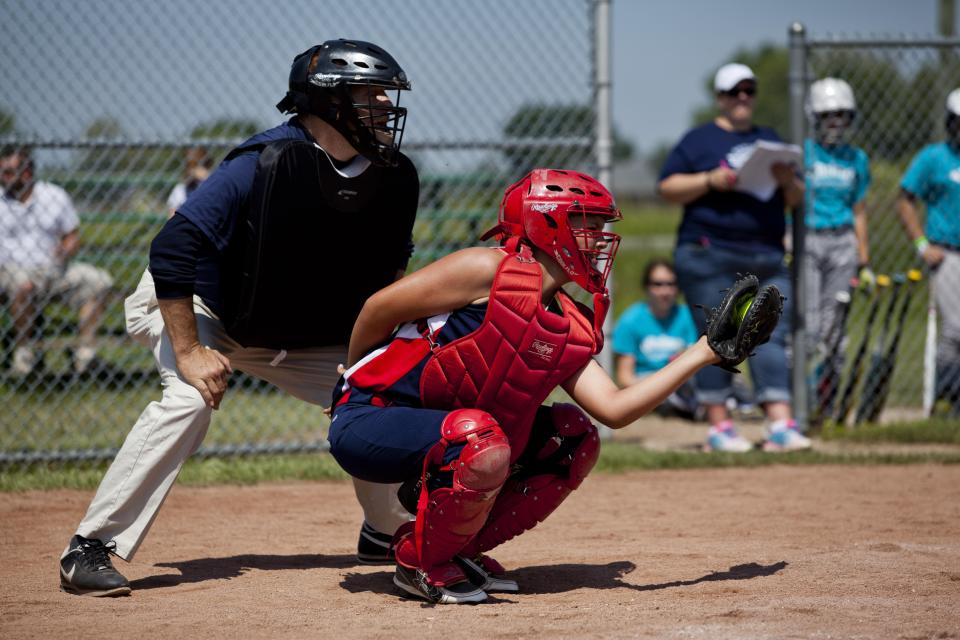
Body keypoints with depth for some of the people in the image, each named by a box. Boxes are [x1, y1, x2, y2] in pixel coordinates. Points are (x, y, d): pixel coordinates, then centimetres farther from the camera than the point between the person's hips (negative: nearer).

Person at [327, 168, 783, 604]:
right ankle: (421, 565, -9)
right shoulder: (490, 270, -16)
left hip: (438, 432, 8)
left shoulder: (570, 328, 6)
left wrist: (706, 351, -6)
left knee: (574, 438, 3)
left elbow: (613, 409, -6)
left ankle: (460, 550, 7)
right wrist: (354, 380, 3)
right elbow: (381, 307, -13)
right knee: (484, 447, -35)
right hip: (367, 422, -8)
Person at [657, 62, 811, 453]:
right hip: (710, 256, -4)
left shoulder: (769, 140, 20)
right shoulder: (699, 140, 5)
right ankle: (719, 427, 1)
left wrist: (788, 181, -4)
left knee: (771, 337, -4)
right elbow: (667, 188, -2)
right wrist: (710, 181, -16)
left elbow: (796, 200, 19)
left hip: (767, 259, 4)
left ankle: (781, 425, -9)